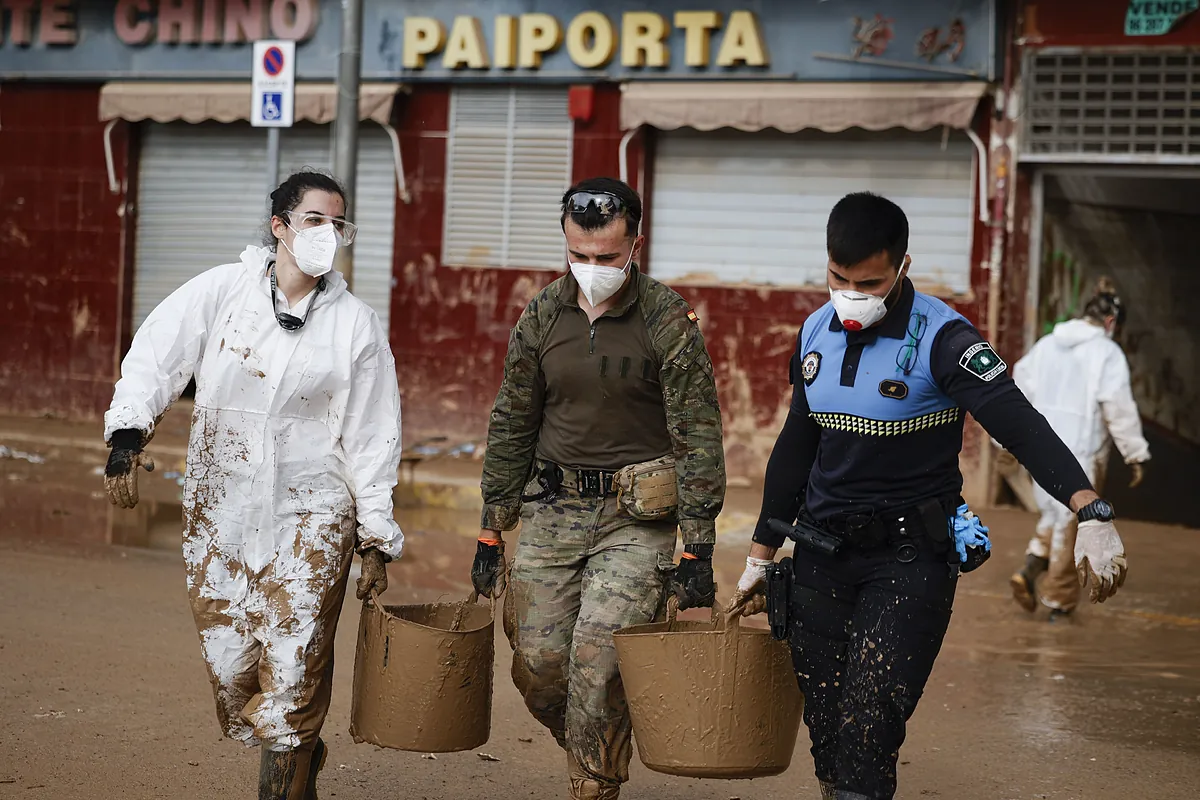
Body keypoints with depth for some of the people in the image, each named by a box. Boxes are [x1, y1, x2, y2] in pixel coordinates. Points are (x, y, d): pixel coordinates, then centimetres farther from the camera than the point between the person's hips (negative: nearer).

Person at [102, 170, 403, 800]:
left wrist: (375, 540, 6)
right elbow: (156, 357, -5)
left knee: (293, 669, -10)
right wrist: (128, 432, -22)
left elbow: (372, 438, 6)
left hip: (310, 515, -1)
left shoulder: (355, 323, 3)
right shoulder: (221, 291, 1)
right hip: (219, 511, 1)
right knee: (230, 667, 4)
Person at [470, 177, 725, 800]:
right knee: (537, 666, 1)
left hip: (637, 520, -4)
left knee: (596, 666, -12)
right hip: (553, 509, 4)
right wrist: (492, 532, 12)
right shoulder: (541, 317, 4)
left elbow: (697, 437, -7)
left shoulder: (668, 321, -8)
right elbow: (510, 427, 12)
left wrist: (698, 550, -10)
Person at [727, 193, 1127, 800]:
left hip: (909, 560, -6)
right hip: (821, 556, 6)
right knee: (825, 731, 7)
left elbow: (1021, 426, -25)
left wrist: (1092, 515, -40)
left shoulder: (940, 338, -14)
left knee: (867, 733, -13)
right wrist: (761, 555, 20)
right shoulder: (816, 333, 6)